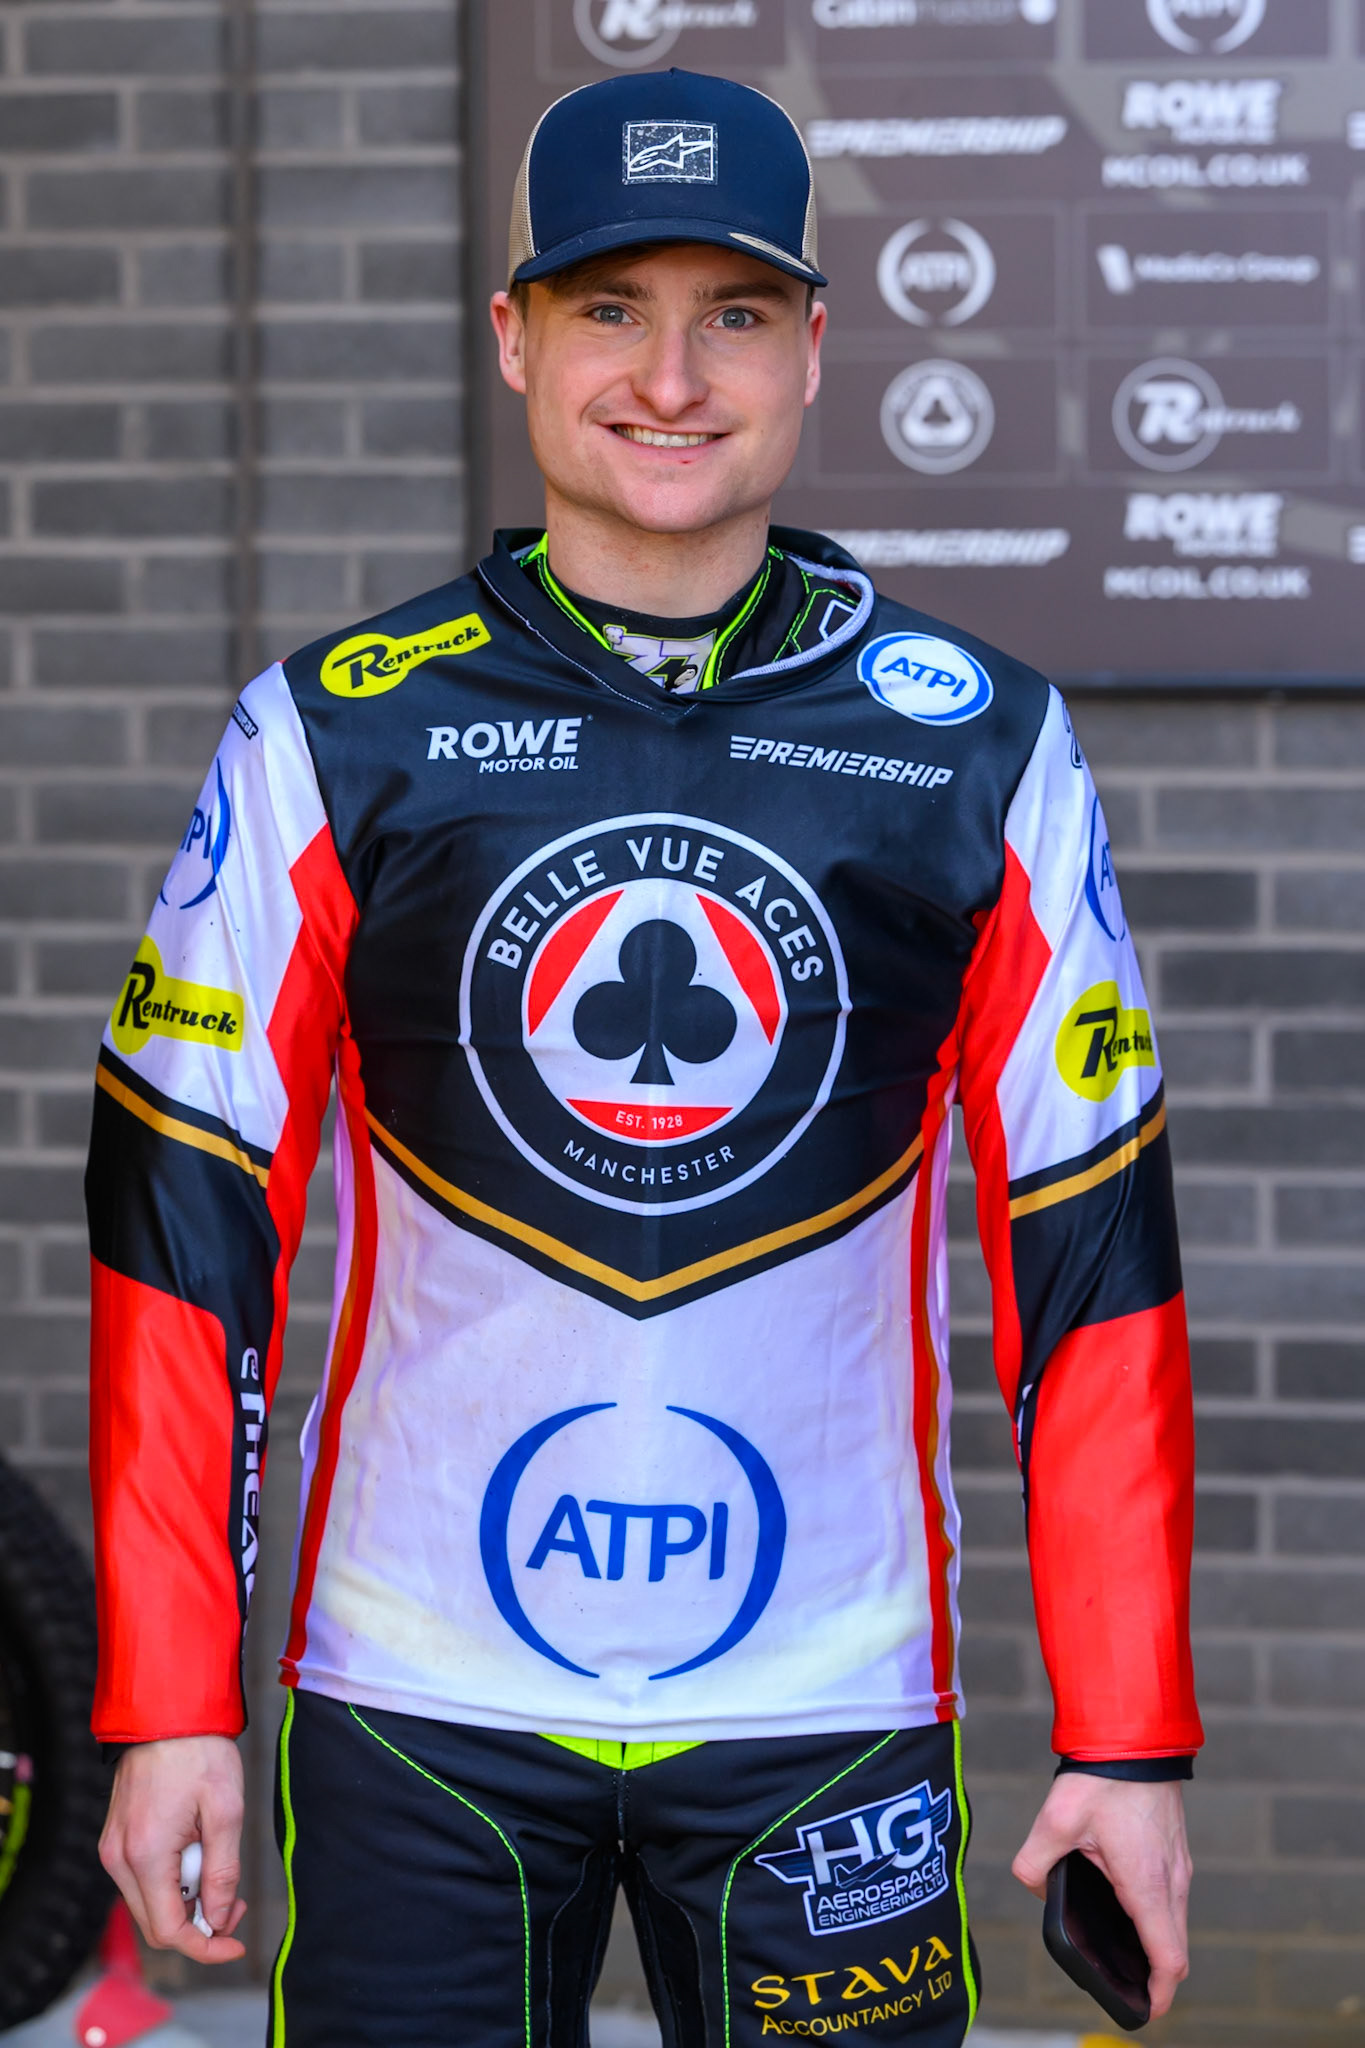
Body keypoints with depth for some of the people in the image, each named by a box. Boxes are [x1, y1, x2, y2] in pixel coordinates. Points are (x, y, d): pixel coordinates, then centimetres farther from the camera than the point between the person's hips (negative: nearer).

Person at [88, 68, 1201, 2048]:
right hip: (414, 1711, 0)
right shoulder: (331, 735, -1)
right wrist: (170, 1704, -2)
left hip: (834, 1713, 0)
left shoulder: (983, 748, 0)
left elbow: (1091, 1253, 3)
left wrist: (1129, 1739, 0)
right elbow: (182, 1225, 1)